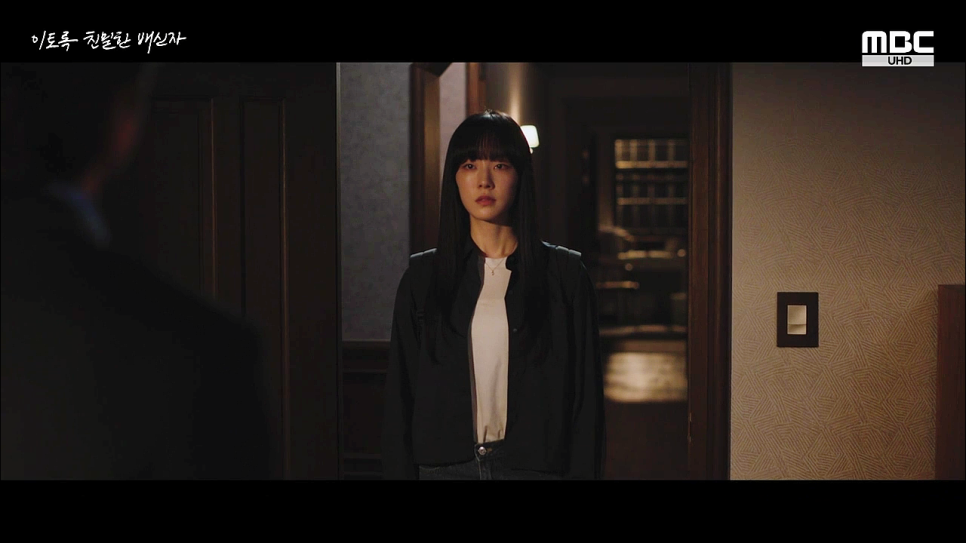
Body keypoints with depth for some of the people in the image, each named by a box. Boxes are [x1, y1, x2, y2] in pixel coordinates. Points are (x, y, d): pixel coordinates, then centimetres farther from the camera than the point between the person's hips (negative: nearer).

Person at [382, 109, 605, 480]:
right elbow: (400, 398, 4)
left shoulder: (565, 275, 1)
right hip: (444, 464, 1)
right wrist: (400, 471, -3)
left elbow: (586, 398, -1)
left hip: (534, 463, -1)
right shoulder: (422, 278, 5)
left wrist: (582, 472, -8)